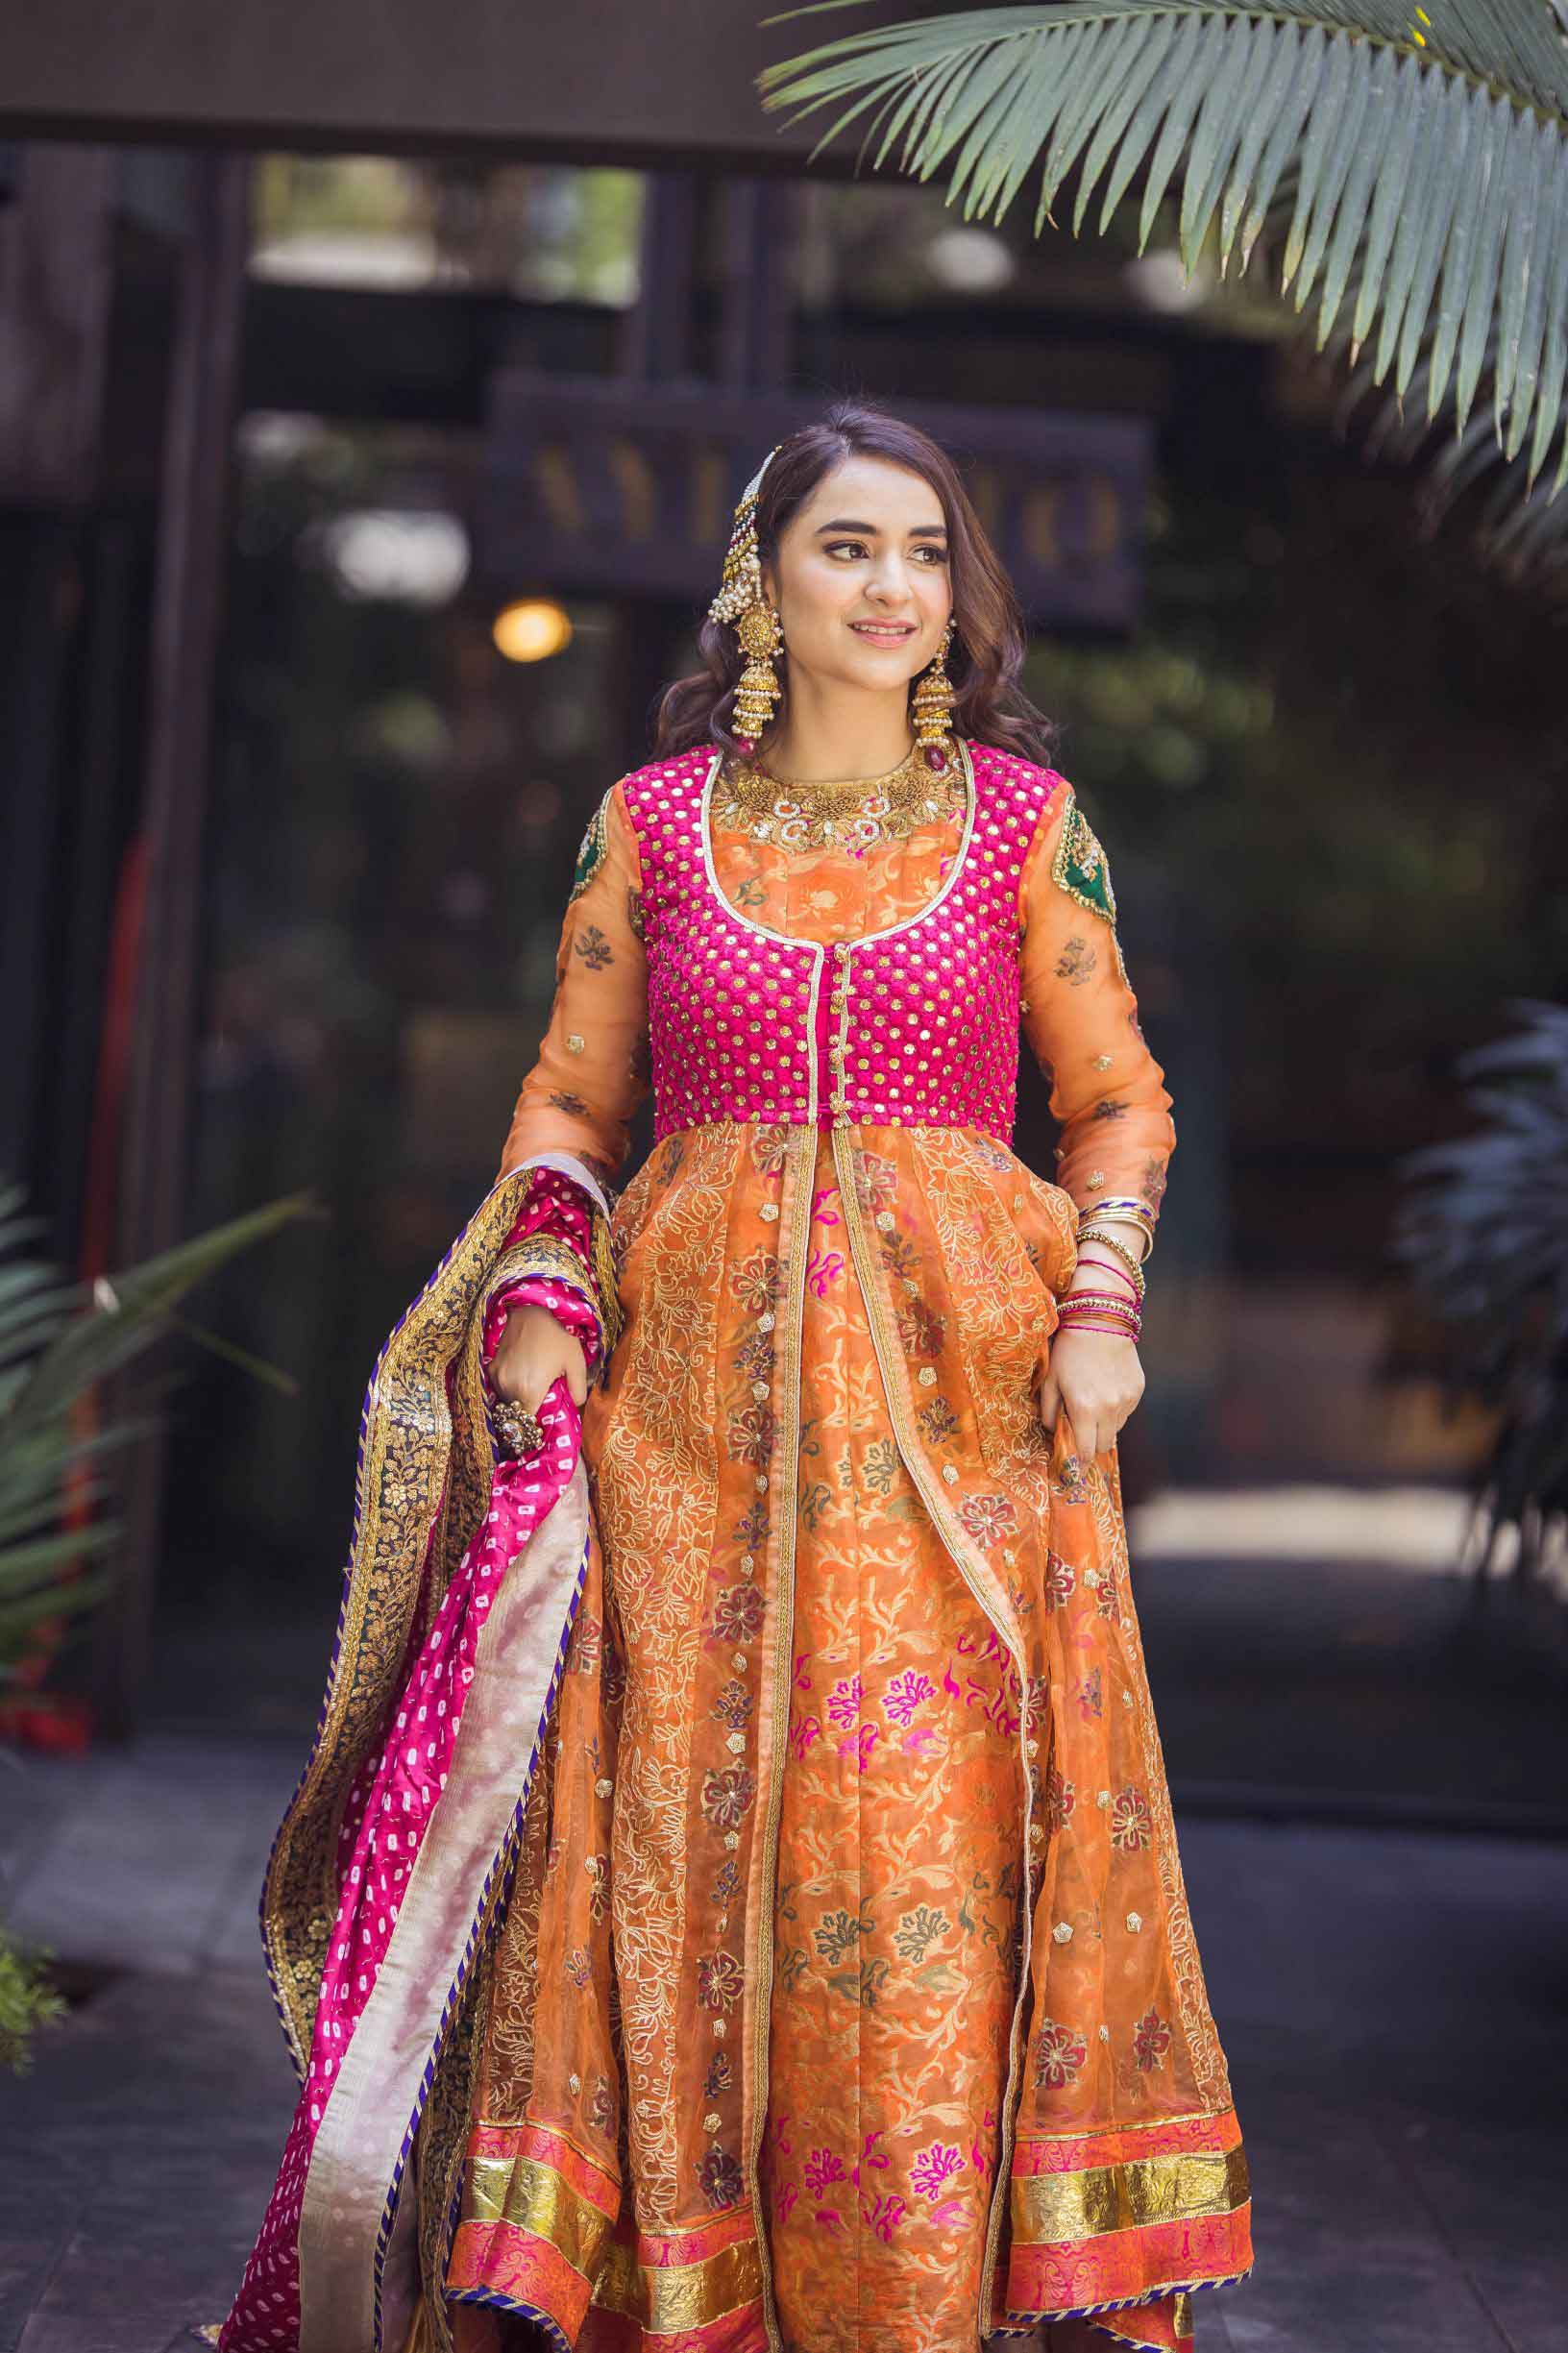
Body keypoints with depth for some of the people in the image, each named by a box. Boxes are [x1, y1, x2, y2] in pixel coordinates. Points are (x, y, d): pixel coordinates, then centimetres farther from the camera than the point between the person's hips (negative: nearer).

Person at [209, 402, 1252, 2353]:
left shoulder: (1025, 820, 7)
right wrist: (539, 1286, -2)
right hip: (694, 1383, 1)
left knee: (935, 1848, -3)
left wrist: (1104, 1303, -4)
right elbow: (570, 1097, 13)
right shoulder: (650, 820, 8)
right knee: (675, 1835, -1)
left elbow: (1119, 1102, 11)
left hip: (957, 1398, 0)